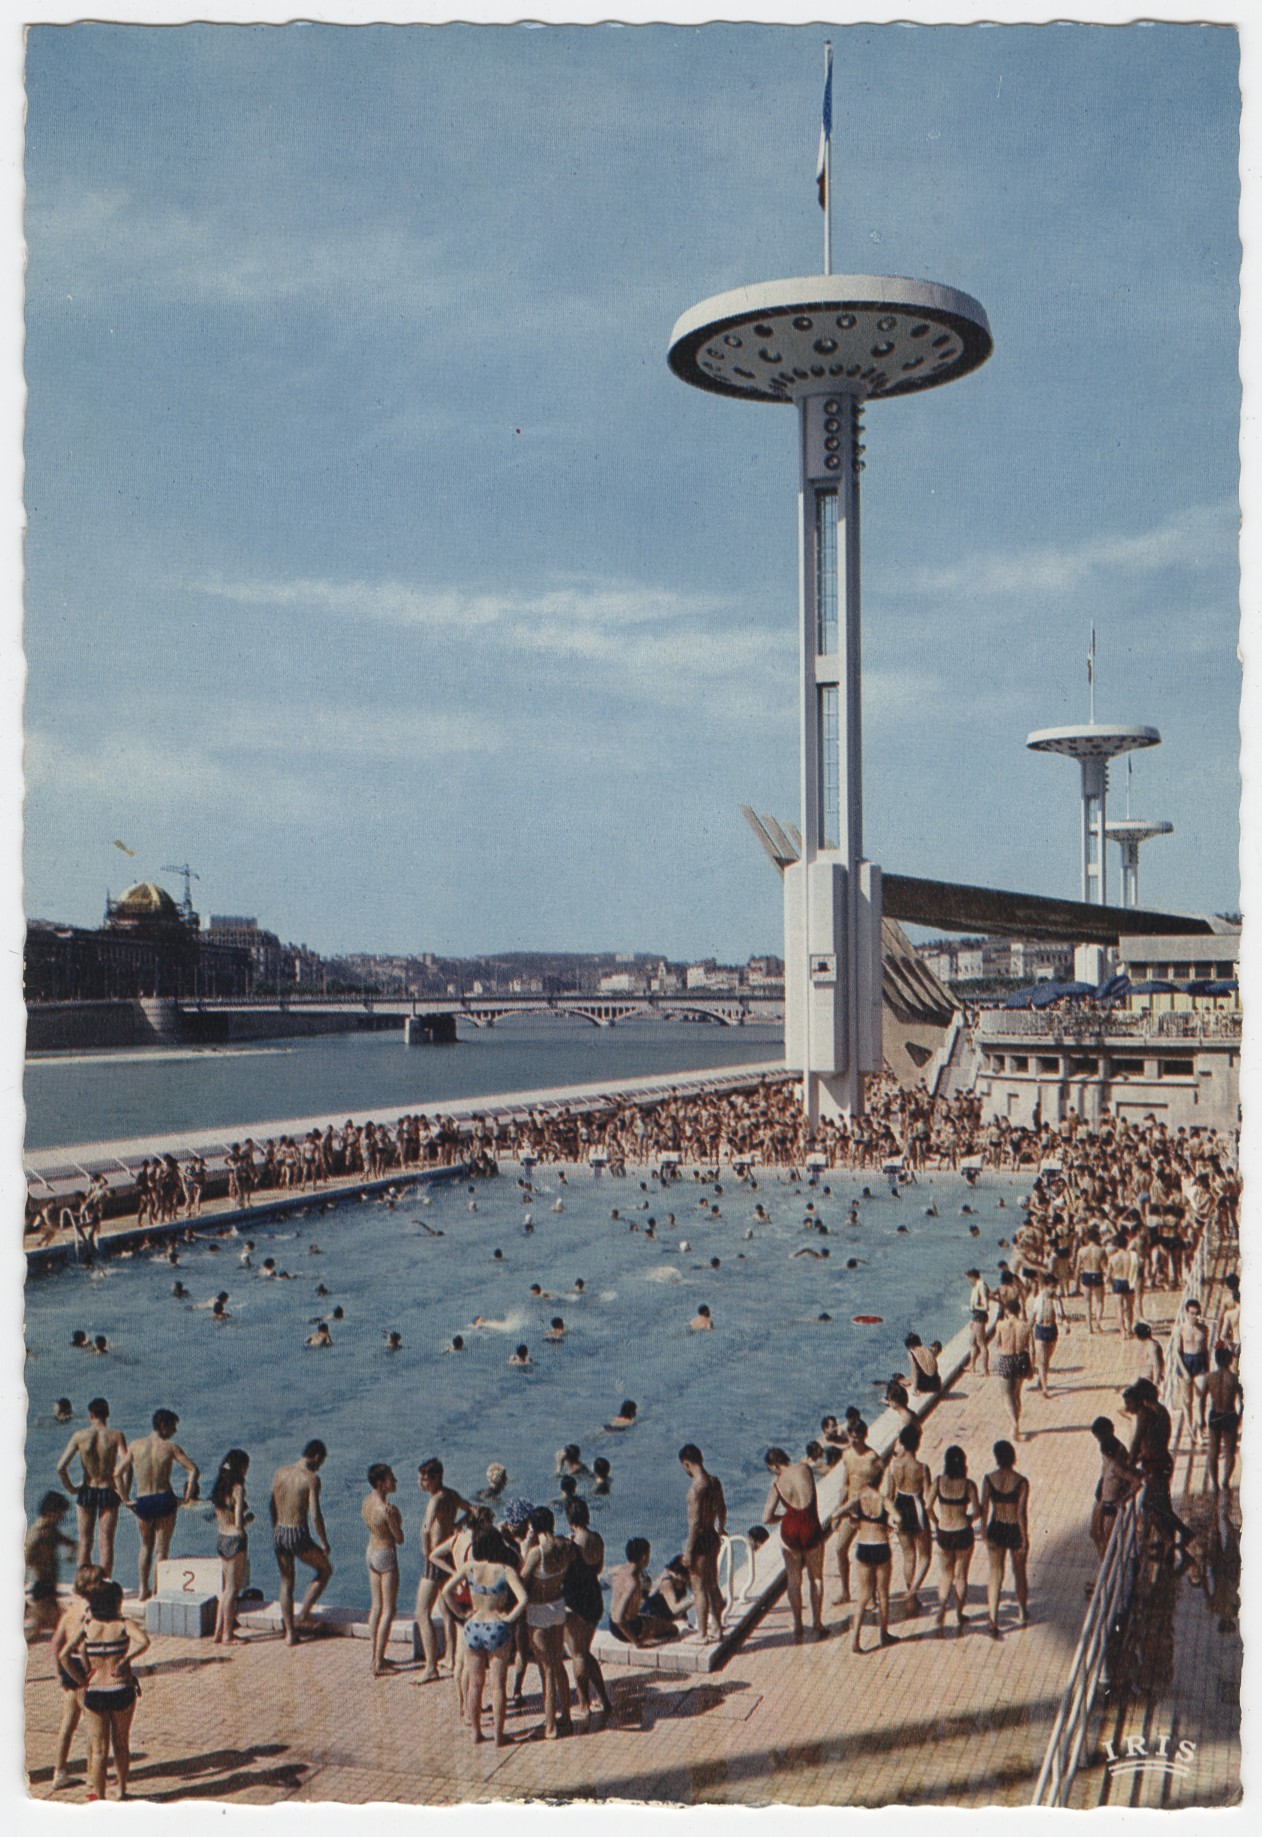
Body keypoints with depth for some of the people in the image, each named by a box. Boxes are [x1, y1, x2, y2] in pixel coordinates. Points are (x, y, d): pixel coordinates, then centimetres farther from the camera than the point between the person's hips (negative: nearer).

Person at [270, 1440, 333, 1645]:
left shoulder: (279, 1473, 5)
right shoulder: (311, 1478, -12)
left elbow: (273, 1508, 12)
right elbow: (315, 1515, -15)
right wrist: (324, 1542, -4)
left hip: (279, 1534, 5)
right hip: (299, 1535, -5)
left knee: (286, 1583, 18)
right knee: (325, 1569, 19)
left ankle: (290, 1632, 19)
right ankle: (303, 1616, 16)